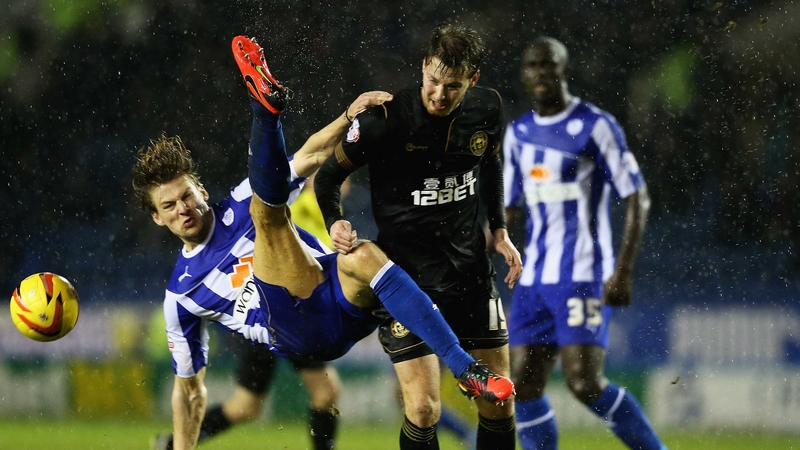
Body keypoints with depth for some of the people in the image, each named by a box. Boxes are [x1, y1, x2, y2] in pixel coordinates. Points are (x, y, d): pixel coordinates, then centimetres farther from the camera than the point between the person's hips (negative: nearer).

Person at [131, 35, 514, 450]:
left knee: (363, 256, -35)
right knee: (267, 208, -19)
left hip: (342, 302, 2)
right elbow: (189, 389, 26)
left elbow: (309, 158, 11)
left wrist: (349, 115, -6)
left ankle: (465, 368, -43)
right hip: (301, 332, -2)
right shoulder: (181, 294, 19)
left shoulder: (239, 206, 20)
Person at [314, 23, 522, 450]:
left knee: (499, 399, 7)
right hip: (407, 272, -5)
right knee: (423, 409, -12)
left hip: (470, 267, 5)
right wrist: (335, 223, -23)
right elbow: (328, 173, -6)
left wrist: (500, 231, 12)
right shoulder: (385, 119, -19)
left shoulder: (487, 108, -4)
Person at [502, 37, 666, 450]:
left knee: (585, 383, -17)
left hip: (582, 276, -7)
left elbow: (637, 199, -6)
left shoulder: (596, 126, -5)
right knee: (523, 387, 0)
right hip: (533, 277, 7)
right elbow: (508, 209, 22)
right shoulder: (518, 133, 14)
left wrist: (623, 271, -15)